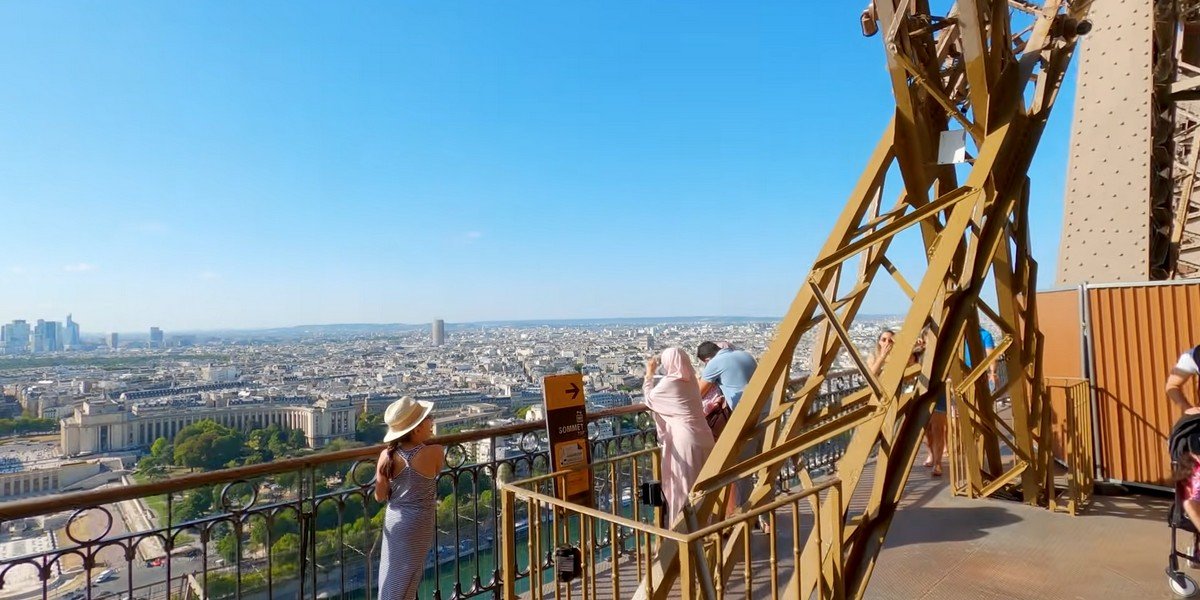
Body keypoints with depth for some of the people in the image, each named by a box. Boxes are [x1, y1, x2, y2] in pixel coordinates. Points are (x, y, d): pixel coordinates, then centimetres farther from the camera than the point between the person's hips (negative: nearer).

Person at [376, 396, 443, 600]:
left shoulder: (387, 456, -13)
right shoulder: (435, 452, -21)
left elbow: (380, 496, -4)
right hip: (419, 525, -3)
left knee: (391, 580, 21)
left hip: (393, 521, 3)